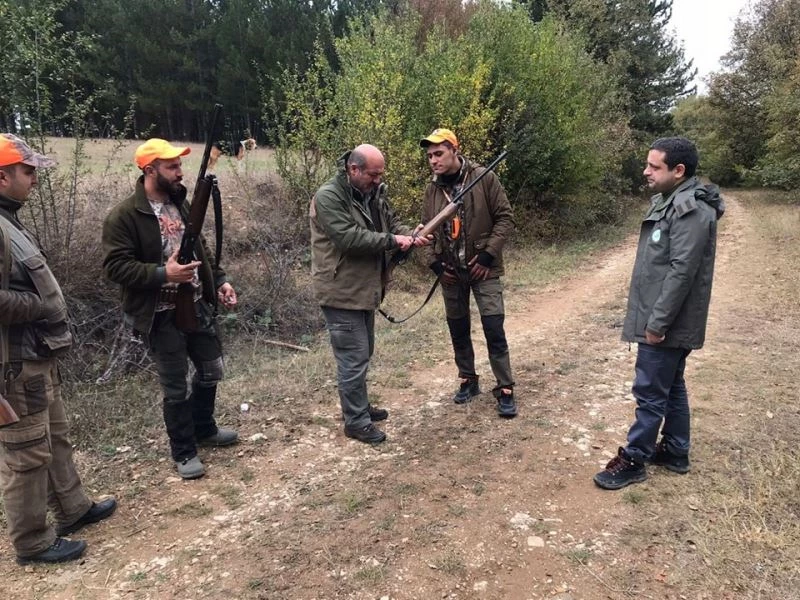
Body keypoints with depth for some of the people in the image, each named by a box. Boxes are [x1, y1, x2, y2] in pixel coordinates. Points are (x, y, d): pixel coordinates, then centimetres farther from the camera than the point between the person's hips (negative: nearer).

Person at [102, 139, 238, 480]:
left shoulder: (180, 205, 9)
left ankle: (204, 429, 41)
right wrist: (163, 274, -28)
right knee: (176, 386, 5)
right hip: (162, 316, -7)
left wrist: (220, 280, 6)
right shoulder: (124, 216, -15)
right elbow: (115, 266, -18)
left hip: (198, 306, 7)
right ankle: (183, 452, 24)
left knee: (211, 370, 18)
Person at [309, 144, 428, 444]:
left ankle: (360, 406, 37)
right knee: (354, 358, -3)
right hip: (341, 292, -9)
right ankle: (356, 421, 12)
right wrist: (392, 241, -22)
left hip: (365, 288, 9)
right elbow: (348, 238, -27)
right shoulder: (328, 197, -19)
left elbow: (392, 223, 14)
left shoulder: (375, 192, 8)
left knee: (363, 353, 20)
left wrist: (411, 235, -8)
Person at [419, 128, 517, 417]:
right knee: (458, 329, 13)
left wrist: (488, 255, -14)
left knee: (494, 329, -5)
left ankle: (505, 389, 7)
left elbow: (505, 218, -7)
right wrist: (434, 262, 0)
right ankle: (468, 380, 30)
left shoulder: (484, 178, -9)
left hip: (482, 269, -4)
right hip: (450, 272, 5)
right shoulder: (432, 189, 4)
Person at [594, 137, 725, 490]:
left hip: (667, 324, -10)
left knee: (650, 391, 0)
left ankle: (633, 460, 11)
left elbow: (681, 272, -24)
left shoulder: (691, 210, -20)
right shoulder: (670, 202, 12)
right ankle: (675, 451, 32)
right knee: (671, 387, 18)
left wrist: (657, 323, -21)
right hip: (665, 321, 10)